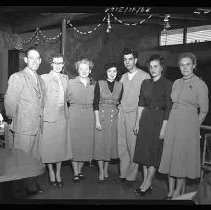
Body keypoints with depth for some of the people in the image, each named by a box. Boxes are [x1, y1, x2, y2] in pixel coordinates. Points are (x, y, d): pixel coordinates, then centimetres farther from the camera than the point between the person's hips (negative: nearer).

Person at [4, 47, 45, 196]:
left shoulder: (40, 80, 13)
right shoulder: (17, 77, -9)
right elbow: (10, 101, -10)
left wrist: (40, 119, 12)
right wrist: (15, 119, -1)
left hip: (38, 126, 7)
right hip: (24, 127, -7)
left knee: (35, 158, 14)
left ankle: (32, 185, 28)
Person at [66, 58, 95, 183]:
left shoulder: (94, 84, 9)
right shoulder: (71, 83, 2)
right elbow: (66, 99, 6)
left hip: (89, 116, 3)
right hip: (74, 115, -2)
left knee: (86, 143, 4)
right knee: (74, 143, -1)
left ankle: (80, 170, 20)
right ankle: (76, 173, 9)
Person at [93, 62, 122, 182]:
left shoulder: (120, 85, 5)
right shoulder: (100, 84, -3)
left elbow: (120, 103, 11)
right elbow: (96, 103, -6)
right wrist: (97, 120, -12)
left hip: (114, 117, 3)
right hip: (102, 115, -3)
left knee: (111, 143, 8)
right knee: (100, 143, 0)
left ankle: (106, 170, 23)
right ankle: (101, 172, 11)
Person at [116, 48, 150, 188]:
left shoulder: (145, 76, -4)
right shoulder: (123, 77, 16)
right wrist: (119, 105, 12)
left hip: (135, 114, -6)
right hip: (121, 113, 6)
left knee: (133, 146, -2)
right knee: (122, 146, 8)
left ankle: (131, 176, 10)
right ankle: (123, 173, 19)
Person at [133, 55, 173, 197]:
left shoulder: (167, 84, -6)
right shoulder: (145, 83, 9)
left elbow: (168, 108, -10)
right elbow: (141, 105, 10)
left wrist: (164, 128, -14)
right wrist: (137, 122, 6)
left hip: (159, 120, -5)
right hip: (145, 119, 5)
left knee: (154, 152, 1)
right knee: (144, 151, 7)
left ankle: (148, 183, 13)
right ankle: (146, 182, 18)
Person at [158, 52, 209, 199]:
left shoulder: (200, 85, -6)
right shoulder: (176, 83, 10)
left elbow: (203, 110, -1)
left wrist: (194, 127, 0)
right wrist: (170, 123, 7)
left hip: (188, 124, -5)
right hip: (173, 122, 6)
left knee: (183, 158, 2)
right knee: (170, 156, 7)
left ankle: (178, 192, 17)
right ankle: (170, 191, 19)